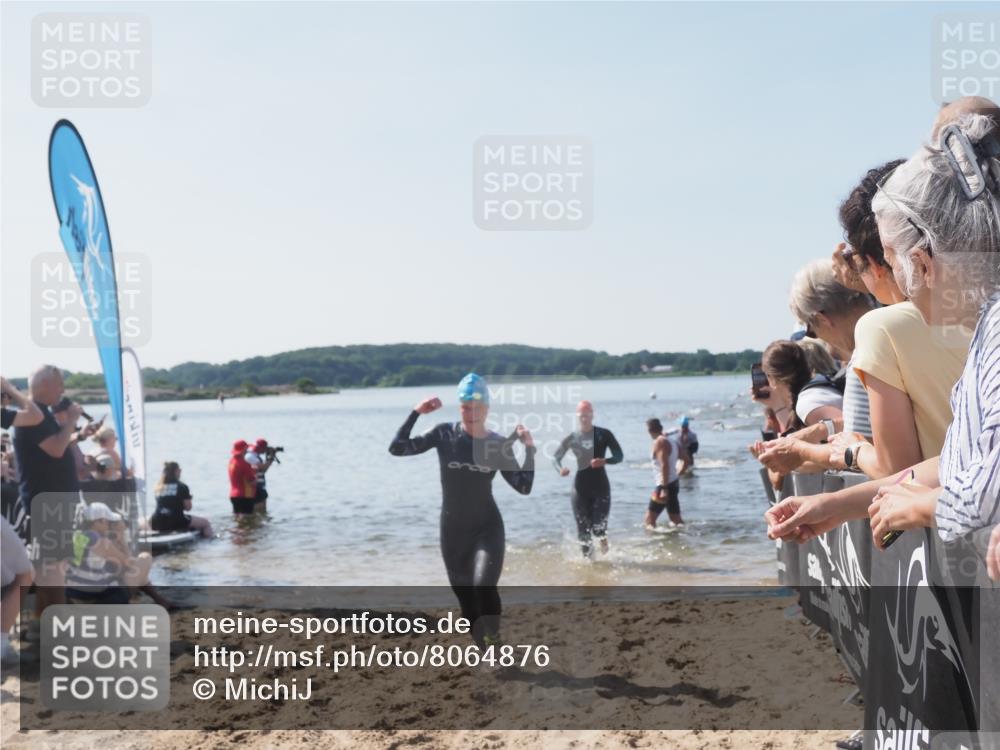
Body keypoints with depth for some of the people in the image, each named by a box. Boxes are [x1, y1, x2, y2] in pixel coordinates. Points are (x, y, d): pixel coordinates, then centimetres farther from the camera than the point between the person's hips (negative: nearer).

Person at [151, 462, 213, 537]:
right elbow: (188, 507, -1)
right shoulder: (182, 487, -2)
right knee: (205, 522, 13)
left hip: (157, 524, 4)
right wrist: (189, 499, 18)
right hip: (177, 522, -4)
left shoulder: (158, 487, 10)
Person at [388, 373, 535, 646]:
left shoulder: (499, 444, -3)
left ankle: (494, 638, 4)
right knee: (466, 599, 8)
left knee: (484, 588, -23)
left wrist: (529, 449, -13)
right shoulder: (444, 434, -5)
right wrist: (416, 413, -14)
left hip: (488, 529, -1)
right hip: (453, 531, 1)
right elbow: (397, 448, -10)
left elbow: (523, 487, -4)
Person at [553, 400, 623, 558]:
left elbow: (619, 456, -4)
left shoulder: (604, 434, -2)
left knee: (598, 528, -8)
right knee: (583, 529, 0)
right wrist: (560, 469, -14)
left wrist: (604, 461, -25)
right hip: (580, 487, 2)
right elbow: (555, 457, 9)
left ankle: (606, 555, 24)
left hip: (601, 486, -2)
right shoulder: (571, 438, 3)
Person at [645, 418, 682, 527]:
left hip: (665, 485, -9)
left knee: (650, 519, -10)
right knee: (676, 519, 15)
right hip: (674, 483, 9)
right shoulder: (672, 440, 12)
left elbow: (664, 465, -24)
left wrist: (664, 488, -26)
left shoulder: (660, 442, -15)